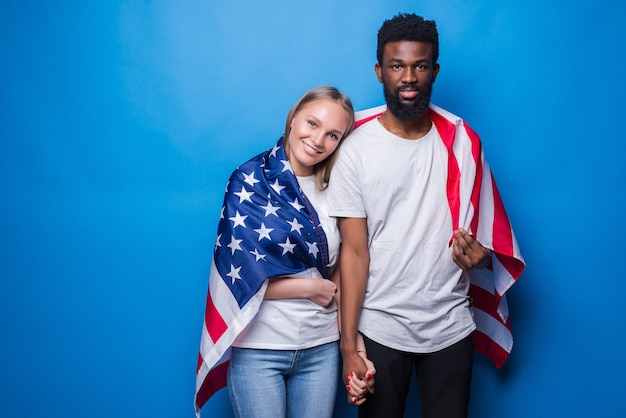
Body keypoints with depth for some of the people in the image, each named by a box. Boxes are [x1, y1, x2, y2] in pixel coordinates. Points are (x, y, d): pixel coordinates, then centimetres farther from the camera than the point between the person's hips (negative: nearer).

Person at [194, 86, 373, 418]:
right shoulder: (250, 181, -8)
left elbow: (341, 272, 3)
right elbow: (242, 275, -13)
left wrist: (354, 345, -6)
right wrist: (313, 287, -7)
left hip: (322, 347, 4)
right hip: (257, 350, -4)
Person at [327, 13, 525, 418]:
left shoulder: (462, 141, 0)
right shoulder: (356, 149, -8)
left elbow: (484, 228, 8)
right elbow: (355, 252, -9)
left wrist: (478, 253, -15)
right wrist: (348, 344, -13)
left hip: (451, 326, 2)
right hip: (379, 329, -2)